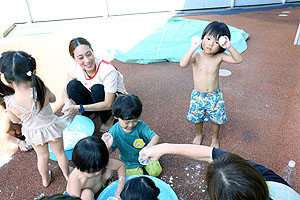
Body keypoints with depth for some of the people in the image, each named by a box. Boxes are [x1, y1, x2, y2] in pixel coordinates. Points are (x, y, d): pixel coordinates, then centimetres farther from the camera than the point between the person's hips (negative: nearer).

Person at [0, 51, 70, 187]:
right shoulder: (42, 90, -31)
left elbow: (16, 120, -7)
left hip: (33, 132, 1)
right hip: (50, 126, -1)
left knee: (42, 156, 28)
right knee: (59, 152, 24)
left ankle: (45, 179, 53)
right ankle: (67, 175, 48)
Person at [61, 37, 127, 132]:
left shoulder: (108, 70, -33)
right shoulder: (75, 68, -16)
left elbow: (109, 104, -32)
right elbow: (65, 92, -7)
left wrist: (79, 108, -36)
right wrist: (68, 102, -32)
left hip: (115, 100, -4)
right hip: (94, 100, 4)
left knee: (97, 89, -34)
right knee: (73, 85, -20)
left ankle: (109, 118, -7)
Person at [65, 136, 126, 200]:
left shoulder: (101, 163, -30)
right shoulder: (75, 179, -40)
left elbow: (121, 165, -18)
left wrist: (119, 190, -26)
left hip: (98, 189, 4)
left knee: (108, 171, -18)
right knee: (87, 193, -36)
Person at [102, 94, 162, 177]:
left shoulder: (140, 126, -25)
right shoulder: (114, 131, -24)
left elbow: (156, 137, -32)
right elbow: (109, 151, -17)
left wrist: (148, 147, -54)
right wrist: (108, 147, -44)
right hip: (129, 162, 0)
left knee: (156, 172, -3)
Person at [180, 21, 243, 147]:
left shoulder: (219, 57, -11)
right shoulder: (196, 56, -18)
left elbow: (238, 60, -18)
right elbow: (183, 64, -36)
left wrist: (229, 47, -32)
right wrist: (193, 47, -41)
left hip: (215, 96, 1)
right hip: (198, 95, -1)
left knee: (217, 119, 16)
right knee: (197, 118, 19)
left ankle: (215, 138, 45)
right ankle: (199, 135, 50)